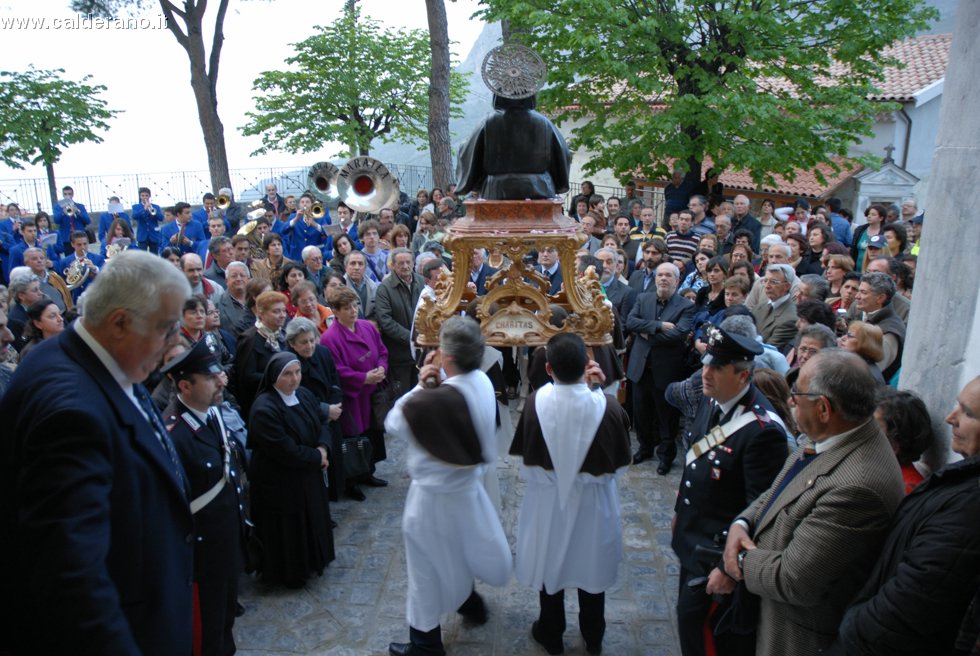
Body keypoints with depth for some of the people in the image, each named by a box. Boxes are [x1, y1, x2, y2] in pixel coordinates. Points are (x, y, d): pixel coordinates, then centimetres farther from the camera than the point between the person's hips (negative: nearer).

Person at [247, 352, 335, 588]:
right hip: (280, 484, -8)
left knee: (311, 522, 22)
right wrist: (317, 457, -15)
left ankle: (309, 562, 44)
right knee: (288, 530, 9)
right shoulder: (264, 409, -26)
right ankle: (288, 573, 31)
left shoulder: (304, 395, -2)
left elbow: (322, 423, 5)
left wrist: (323, 448, -15)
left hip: (308, 476, 8)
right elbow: (285, 450, -27)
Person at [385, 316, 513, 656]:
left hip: (437, 493, -8)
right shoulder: (481, 381, -10)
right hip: (465, 482, 8)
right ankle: (470, 601, 52)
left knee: (428, 564, 12)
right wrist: (435, 384, -8)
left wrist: (421, 386, -14)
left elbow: (394, 423, -20)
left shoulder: (439, 399, -34)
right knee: (456, 550, 31)